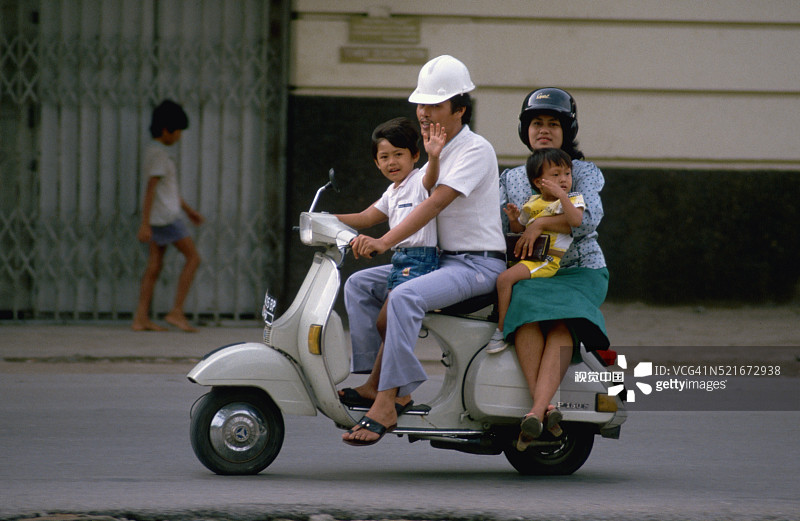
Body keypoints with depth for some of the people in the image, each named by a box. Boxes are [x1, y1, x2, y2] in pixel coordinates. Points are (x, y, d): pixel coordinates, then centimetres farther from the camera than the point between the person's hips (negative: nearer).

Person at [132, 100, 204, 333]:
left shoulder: (155, 151, 16)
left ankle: (141, 318, 3)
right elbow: (151, 189, -20)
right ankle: (177, 312, -7)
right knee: (193, 257, -4)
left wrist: (188, 210, 27)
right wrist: (145, 224, -23)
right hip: (164, 216, -9)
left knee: (155, 266, 6)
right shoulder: (159, 154, -15)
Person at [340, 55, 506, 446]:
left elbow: (436, 202, -24)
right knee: (359, 284, 0)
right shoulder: (438, 153, 16)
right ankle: (372, 380, -7)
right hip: (443, 259, 10)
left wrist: (386, 241, -32)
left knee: (404, 297, -33)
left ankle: (386, 405, -35)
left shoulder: (476, 150, -13)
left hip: (477, 264, -10)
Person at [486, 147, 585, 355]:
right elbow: (519, 229, 25)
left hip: (550, 259, -8)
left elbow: (576, 220, -23)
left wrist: (562, 195, -27)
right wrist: (514, 219, 2)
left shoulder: (573, 199, -2)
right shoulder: (533, 203, 15)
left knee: (505, 278, -24)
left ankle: (502, 330, -17)